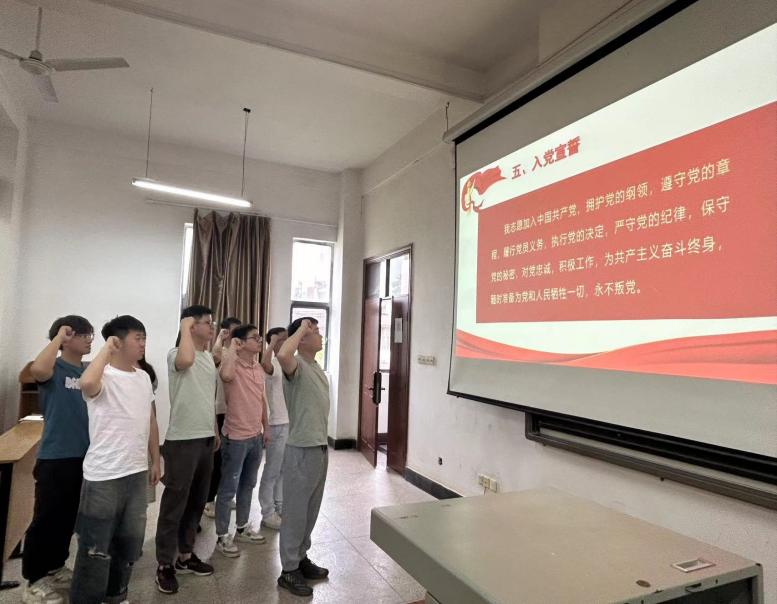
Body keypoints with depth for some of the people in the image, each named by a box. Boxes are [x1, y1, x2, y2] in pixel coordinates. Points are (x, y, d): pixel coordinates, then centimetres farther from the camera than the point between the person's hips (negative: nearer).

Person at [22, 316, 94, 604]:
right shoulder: (55, 368, -10)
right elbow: (38, 369, -35)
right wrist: (58, 336, -24)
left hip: (84, 456, 6)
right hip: (55, 457, -6)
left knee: (68, 518, 19)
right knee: (47, 519, 4)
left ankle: (55, 568, 36)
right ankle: (34, 581, 20)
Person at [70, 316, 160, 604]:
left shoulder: (143, 377, 8)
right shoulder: (103, 376, -14)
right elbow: (87, 384, -41)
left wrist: (155, 461, 15)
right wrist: (106, 348, -26)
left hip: (137, 472, 7)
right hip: (104, 476, -7)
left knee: (131, 540, 20)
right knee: (96, 547, 6)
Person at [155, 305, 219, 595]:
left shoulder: (209, 358, 12)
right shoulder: (175, 354, -14)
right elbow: (186, 360, -41)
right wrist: (185, 327, -26)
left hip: (205, 439, 8)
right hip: (182, 441, -8)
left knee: (196, 501, 18)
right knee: (175, 503, 4)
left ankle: (185, 555, 33)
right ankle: (165, 564, 20)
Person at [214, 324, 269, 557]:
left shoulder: (259, 368, 7)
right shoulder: (233, 365, -17)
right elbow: (225, 375, -44)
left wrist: (265, 427, 17)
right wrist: (232, 348, -29)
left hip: (255, 436, 8)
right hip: (235, 438, -7)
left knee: (248, 485, 20)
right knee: (228, 488, 6)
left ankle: (242, 528, 35)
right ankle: (222, 536, 20)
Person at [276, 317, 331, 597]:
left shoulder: (317, 368, 12)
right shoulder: (296, 366, -16)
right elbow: (282, 355, -43)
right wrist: (301, 328, -26)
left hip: (320, 448, 9)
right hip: (302, 451, -9)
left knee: (310, 511, 20)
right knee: (295, 512, 5)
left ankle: (301, 558, 35)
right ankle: (288, 571, 19)